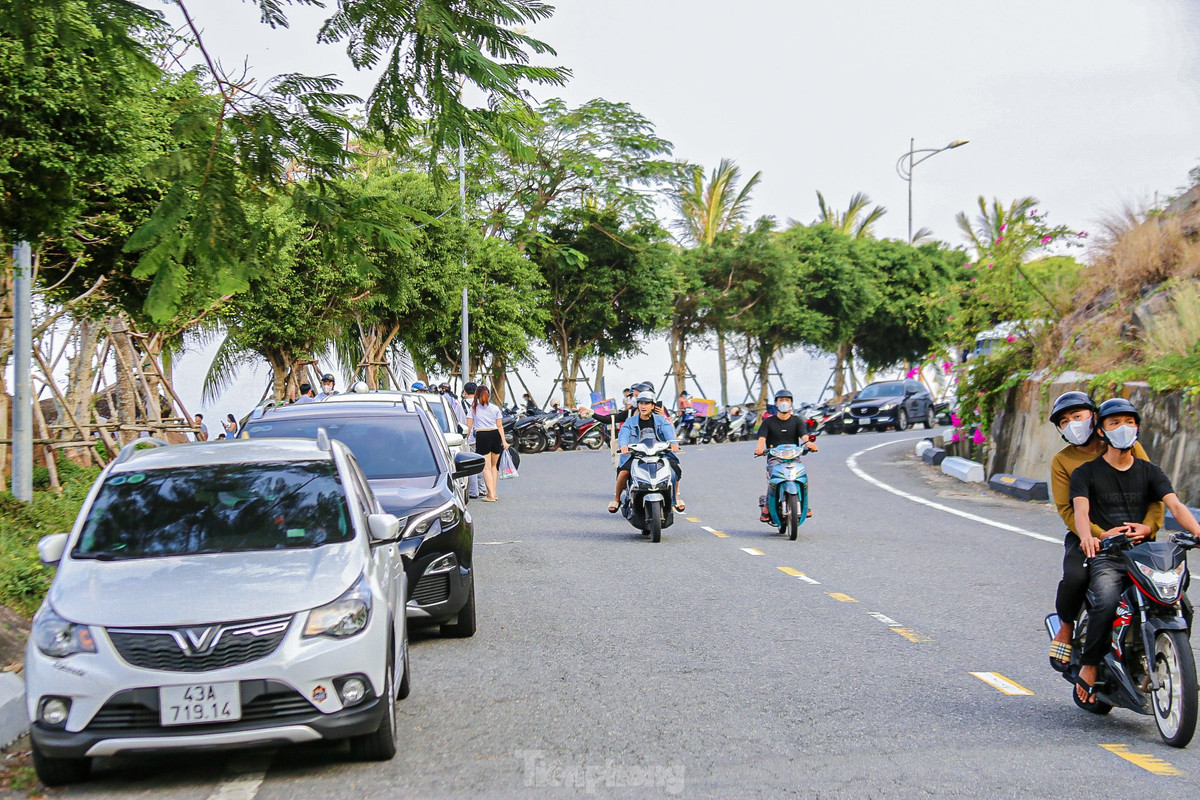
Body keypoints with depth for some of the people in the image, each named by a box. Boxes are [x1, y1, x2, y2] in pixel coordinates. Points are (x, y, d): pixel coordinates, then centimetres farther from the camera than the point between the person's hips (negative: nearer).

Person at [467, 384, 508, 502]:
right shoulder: (495, 409, 10)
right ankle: (494, 493, 16)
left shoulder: (474, 408, 4)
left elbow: (469, 426, 3)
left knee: (486, 467, -3)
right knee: (493, 466, 16)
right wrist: (504, 441, 5)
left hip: (481, 436, -3)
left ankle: (491, 495, -11)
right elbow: (500, 426, 6)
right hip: (495, 435, 3)